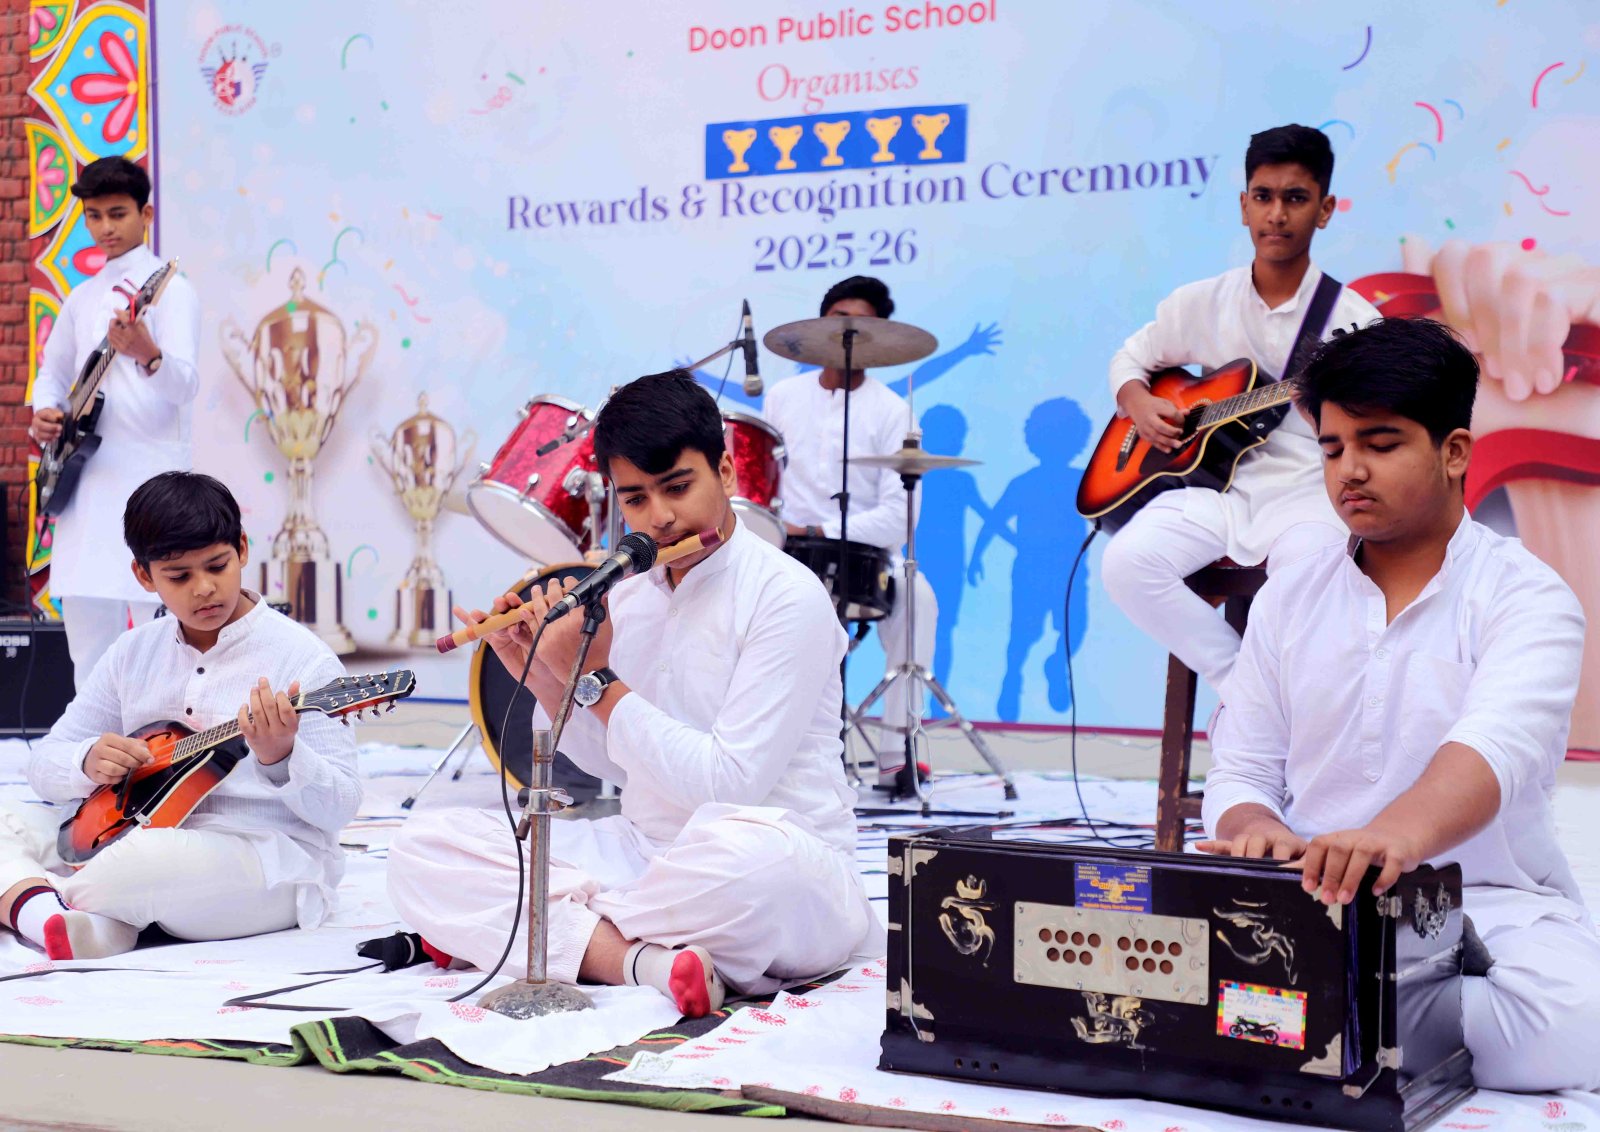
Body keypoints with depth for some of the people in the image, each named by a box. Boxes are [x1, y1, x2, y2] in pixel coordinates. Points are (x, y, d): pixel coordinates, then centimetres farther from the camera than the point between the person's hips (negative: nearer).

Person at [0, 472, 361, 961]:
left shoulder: (301, 658, -7)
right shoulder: (133, 653, 10)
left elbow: (339, 807, -10)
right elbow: (45, 764, 12)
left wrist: (279, 757, -31)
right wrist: (89, 762, -12)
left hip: (269, 859, -6)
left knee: (150, 855, -37)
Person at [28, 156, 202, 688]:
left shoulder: (171, 290, -4)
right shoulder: (82, 298, 17)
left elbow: (185, 385, -18)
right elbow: (53, 371, 27)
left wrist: (148, 355, -40)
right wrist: (44, 411, 4)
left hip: (152, 478, -7)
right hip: (85, 481, 7)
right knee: (87, 634, 10)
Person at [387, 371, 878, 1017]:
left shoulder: (787, 596, -12)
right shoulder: (627, 597, 8)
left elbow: (728, 784, -19)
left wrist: (595, 678, -14)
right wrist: (537, 673, 2)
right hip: (642, 854, 7)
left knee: (754, 855, -43)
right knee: (420, 848, -7)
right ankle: (639, 958, -22)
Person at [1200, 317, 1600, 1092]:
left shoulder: (1526, 596, -3)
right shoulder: (1287, 599, 12)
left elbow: (1496, 745, -24)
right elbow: (1241, 772, 10)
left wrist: (1401, 832, -47)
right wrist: (1256, 830, -18)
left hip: (1491, 907, -2)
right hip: (1314, 905, 2)